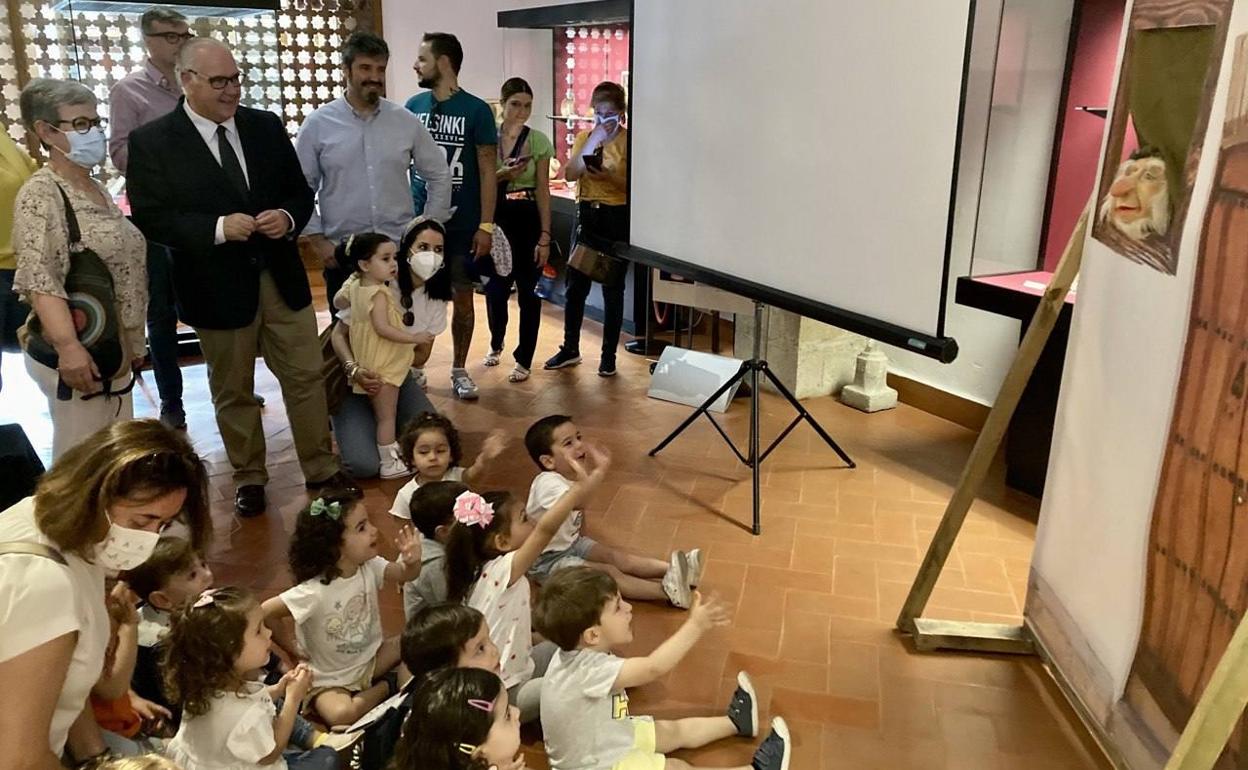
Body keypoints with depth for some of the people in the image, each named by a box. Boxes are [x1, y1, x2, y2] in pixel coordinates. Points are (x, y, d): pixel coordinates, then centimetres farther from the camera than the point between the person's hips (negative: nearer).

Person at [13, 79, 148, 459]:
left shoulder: (98, 190, 12)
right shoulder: (41, 193, -12)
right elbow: (39, 278, -23)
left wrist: (133, 342, 20)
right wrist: (68, 346, -34)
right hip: (78, 354, -8)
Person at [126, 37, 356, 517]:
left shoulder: (266, 126, 4)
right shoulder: (151, 141, -7)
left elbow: (300, 192, 9)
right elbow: (150, 219, -10)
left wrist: (288, 218, -13)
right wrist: (217, 227, -22)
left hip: (281, 276, 3)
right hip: (217, 285, -3)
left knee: (306, 378, 8)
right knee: (233, 391, 12)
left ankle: (321, 469, 23)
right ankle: (248, 478, 29)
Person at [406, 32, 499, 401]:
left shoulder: (476, 110, -5)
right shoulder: (413, 106, 4)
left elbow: (487, 171, -4)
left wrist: (486, 225, -9)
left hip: (462, 224, -2)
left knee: (462, 297, 7)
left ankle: (459, 370, 20)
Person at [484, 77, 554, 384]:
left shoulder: (538, 141, -2)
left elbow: (543, 191, -3)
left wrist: (545, 235, -7)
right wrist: (502, 175, -17)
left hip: (527, 221, -1)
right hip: (496, 220, 2)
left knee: (527, 291, 3)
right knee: (495, 288, 7)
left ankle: (524, 360, 15)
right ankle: (496, 344, 36)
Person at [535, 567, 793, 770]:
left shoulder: (578, 654, -10)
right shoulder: (587, 669, -39)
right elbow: (654, 668, -44)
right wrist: (695, 626, -41)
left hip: (606, 737, 9)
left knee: (676, 730, 19)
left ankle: (736, 721, 36)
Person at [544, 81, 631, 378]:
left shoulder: (629, 140, -3)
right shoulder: (584, 137, 9)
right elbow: (570, 174, -5)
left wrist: (609, 175, -25)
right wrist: (593, 142, -12)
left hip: (618, 217, -4)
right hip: (587, 214, 4)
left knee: (612, 289, 3)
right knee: (575, 285, 7)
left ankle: (609, 354, 14)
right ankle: (570, 349, 21)